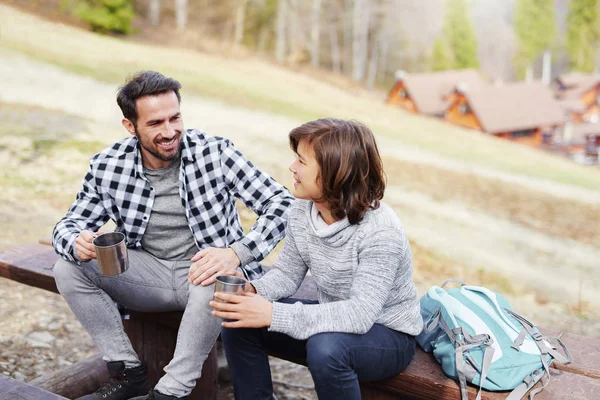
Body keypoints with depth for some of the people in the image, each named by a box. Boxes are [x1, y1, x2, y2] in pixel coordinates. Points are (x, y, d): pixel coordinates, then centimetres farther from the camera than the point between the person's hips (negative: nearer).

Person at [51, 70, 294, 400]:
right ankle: (128, 373, -1)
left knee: (212, 283, -37)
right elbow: (69, 225, 4)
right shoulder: (108, 166, -7)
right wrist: (77, 244, -23)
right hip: (147, 272, 4)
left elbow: (282, 202, -19)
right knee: (68, 269, -14)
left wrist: (236, 252, -35)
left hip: (203, 270, -3)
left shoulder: (215, 153, -16)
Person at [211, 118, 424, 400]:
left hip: (387, 335, -6)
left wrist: (274, 315, -41)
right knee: (239, 321, -8)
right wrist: (253, 291, -22)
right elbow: (287, 272, 2)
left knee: (326, 348, -37)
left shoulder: (379, 232, -29)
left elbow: (360, 314, -36)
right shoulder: (303, 210, -8)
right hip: (335, 320, 7)